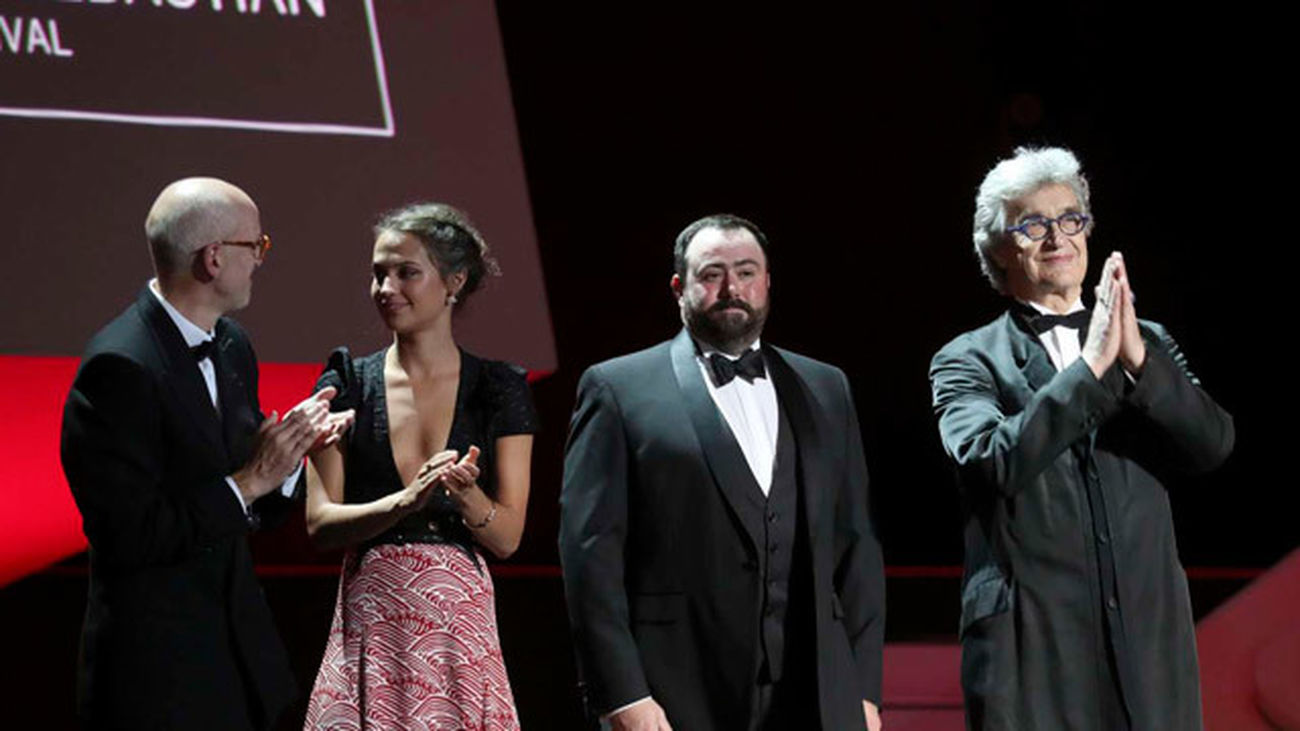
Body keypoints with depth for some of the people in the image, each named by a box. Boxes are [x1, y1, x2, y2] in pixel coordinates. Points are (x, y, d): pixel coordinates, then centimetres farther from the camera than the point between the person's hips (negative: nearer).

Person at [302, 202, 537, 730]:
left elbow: (507, 538, 3)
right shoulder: (348, 383, 6)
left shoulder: (497, 389, 5)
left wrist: (466, 493, -17)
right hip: (370, 621, 0)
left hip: (461, 623, 0)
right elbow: (319, 523, -1)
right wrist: (405, 501, -17)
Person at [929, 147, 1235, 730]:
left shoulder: (1149, 343, 15)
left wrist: (1137, 359, -14)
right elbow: (996, 462, -14)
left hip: (1147, 641, 3)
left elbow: (1213, 445, -1)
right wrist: (1091, 365, -17)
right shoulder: (968, 362, 5)